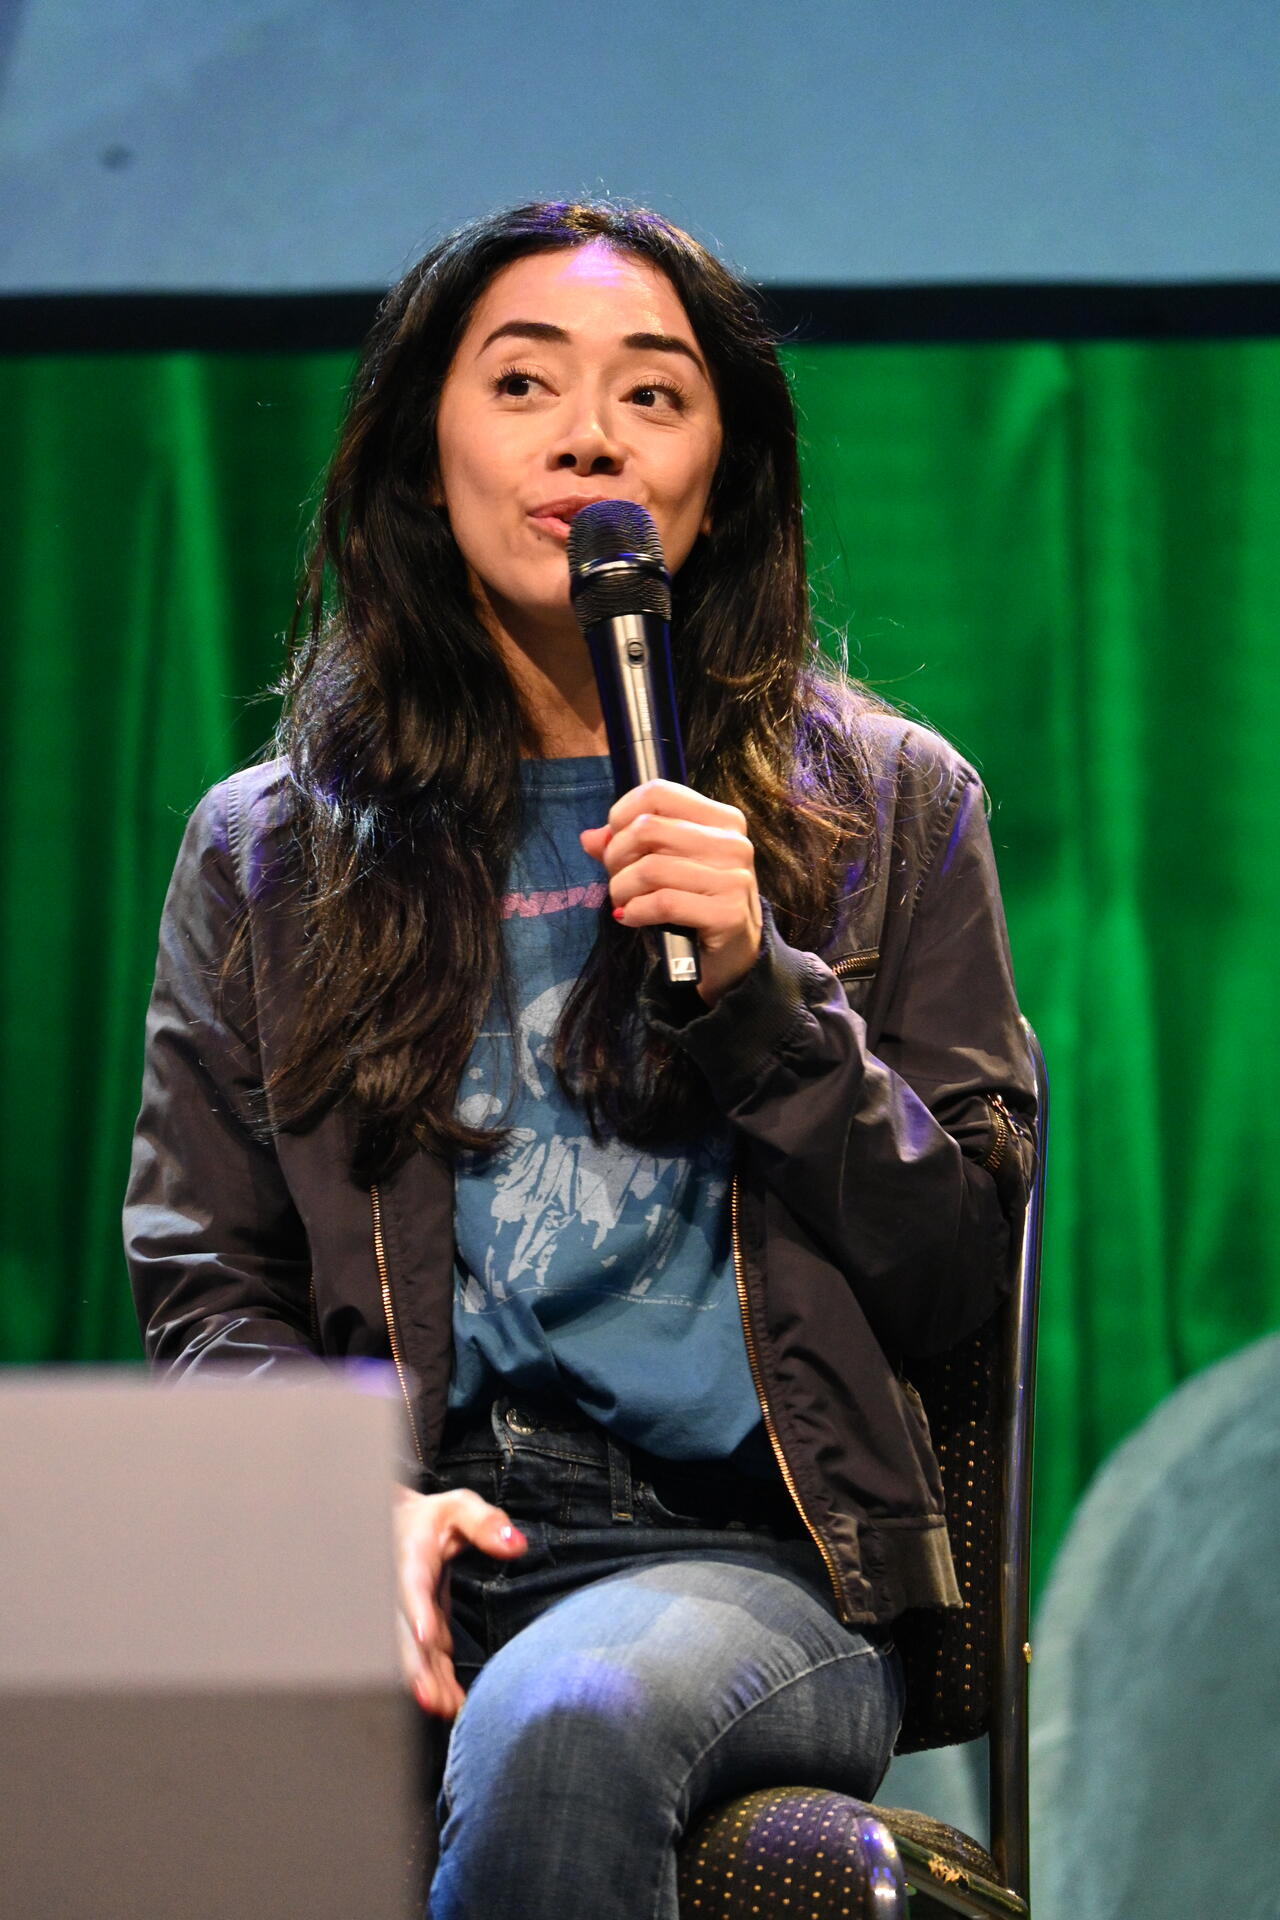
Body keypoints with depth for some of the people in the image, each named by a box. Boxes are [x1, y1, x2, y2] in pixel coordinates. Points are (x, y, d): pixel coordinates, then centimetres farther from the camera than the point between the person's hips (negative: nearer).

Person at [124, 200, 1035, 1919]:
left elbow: (956, 1271, 11)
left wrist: (760, 989, -5)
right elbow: (205, 1285, 14)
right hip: (423, 1548, 1)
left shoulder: (886, 806, 14)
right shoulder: (269, 848, 17)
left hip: (743, 1554, -1)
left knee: (560, 1723, -38)